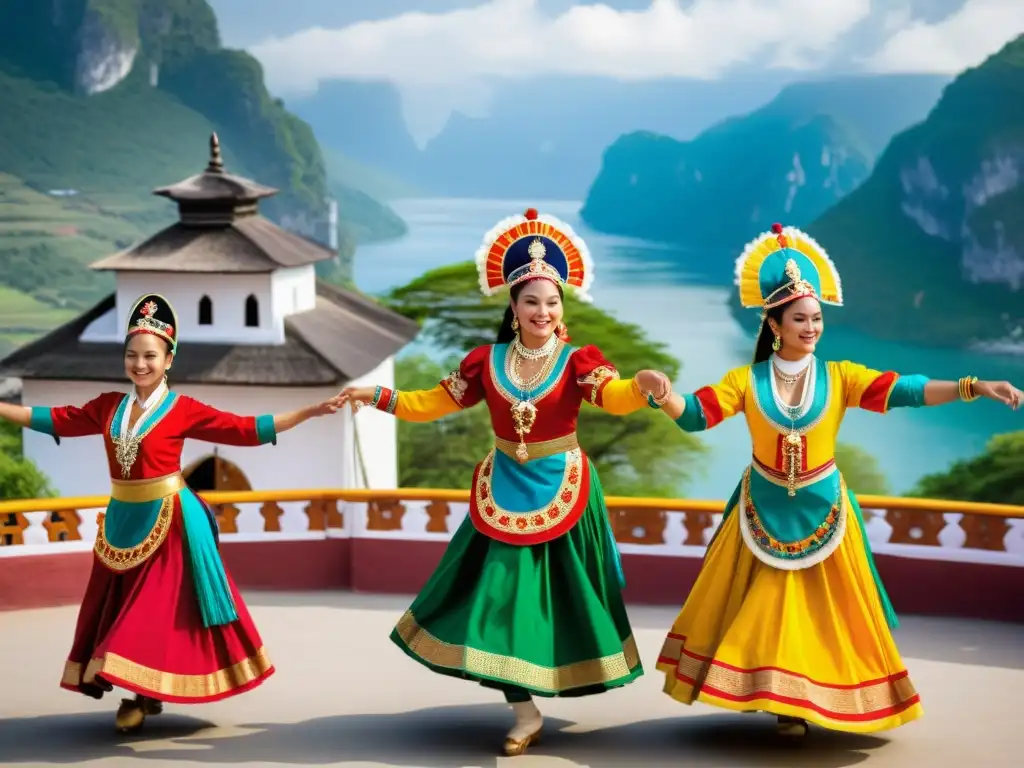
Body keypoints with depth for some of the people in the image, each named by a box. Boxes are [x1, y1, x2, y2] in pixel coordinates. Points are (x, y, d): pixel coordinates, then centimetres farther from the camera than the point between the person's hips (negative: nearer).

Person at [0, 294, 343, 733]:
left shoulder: (184, 411, -7)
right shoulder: (108, 407, 5)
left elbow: (245, 429, -9)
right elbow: (54, 419, 12)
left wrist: (312, 411, -16)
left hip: (168, 521, -5)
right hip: (123, 519, 5)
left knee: (157, 609, -3)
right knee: (121, 606, 7)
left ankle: (144, 694, 9)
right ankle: (142, 695, 17)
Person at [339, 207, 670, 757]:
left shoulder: (577, 361, -10)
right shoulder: (486, 361, -1)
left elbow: (612, 397, -29)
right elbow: (434, 403, 7)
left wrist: (643, 386, -50)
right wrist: (377, 396, -1)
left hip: (561, 490, -3)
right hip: (506, 491, 3)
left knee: (558, 594, 7)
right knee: (503, 593, 0)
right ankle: (525, 714, 7)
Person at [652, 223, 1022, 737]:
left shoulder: (838, 377, -7)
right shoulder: (747, 380, -6)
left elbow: (903, 391, -16)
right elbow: (693, 416, -10)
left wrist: (973, 388, -28)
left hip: (820, 509, 0)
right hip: (765, 509, 0)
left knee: (820, 606, 5)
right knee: (762, 605, 4)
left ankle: (799, 698, 19)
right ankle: (771, 692, 17)